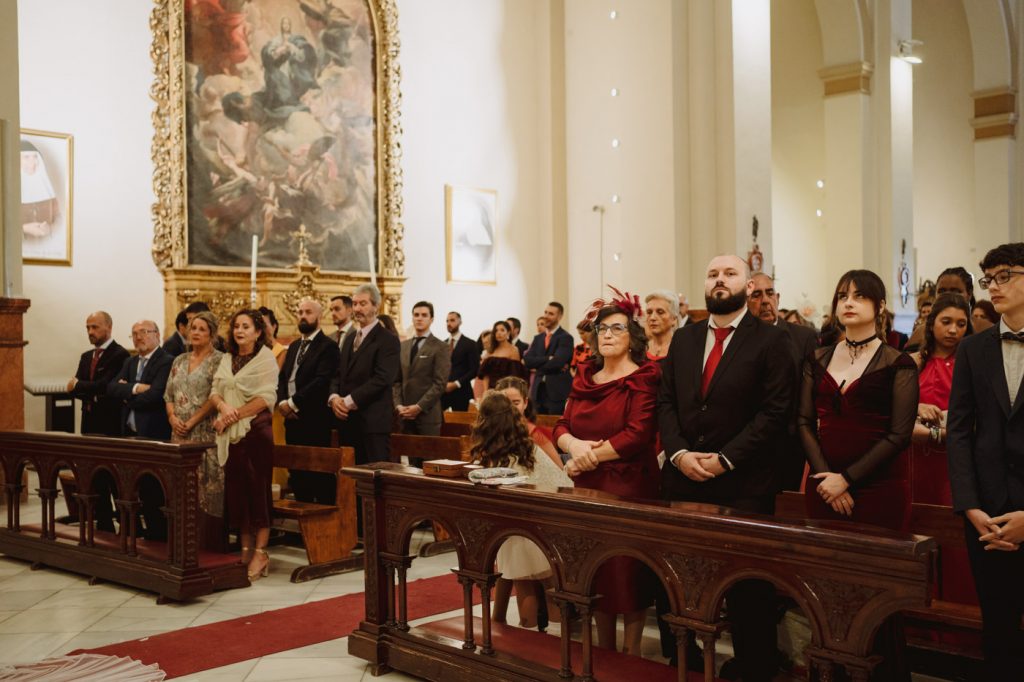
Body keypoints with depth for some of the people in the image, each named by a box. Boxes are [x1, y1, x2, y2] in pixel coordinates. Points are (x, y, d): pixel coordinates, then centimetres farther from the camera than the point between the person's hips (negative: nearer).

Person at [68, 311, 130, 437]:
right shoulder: (86, 356, 16)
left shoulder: (120, 354, -9)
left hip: (110, 423, -7)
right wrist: (93, 395, -11)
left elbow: (105, 385, -16)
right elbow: (72, 387, 8)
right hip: (88, 421, 7)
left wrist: (78, 385, -3)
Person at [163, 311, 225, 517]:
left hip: (205, 432, -6)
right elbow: (168, 395, 16)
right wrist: (173, 418, -2)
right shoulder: (179, 361, 16)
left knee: (205, 481, -6)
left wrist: (191, 422, -13)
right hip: (180, 432, 6)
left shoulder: (218, 361, -4)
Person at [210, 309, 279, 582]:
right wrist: (223, 406, -12)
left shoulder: (265, 358, -3)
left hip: (256, 430, -5)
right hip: (231, 435, 6)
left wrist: (234, 415, -14)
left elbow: (267, 397, -12)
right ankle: (245, 549, 15)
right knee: (236, 489, 6)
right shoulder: (227, 359, 15)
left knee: (258, 488, -4)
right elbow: (215, 391, 10)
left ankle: (261, 553, 0)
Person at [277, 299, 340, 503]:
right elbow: (282, 378, 15)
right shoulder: (293, 347, 20)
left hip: (316, 422, -8)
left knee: (320, 475, -4)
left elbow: (321, 381, -17)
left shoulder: (328, 346, -7)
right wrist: (282, 402, -4)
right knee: (297, 473, 11)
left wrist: (293, 403, -15)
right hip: (292, 420, 8)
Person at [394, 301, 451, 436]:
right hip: (405, 414, 5)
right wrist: (398, 405, -2)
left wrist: (419, 407, -15)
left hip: (428, 414, -5)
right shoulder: (403, 346, 15)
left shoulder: (440, 348, -3)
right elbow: (397, 380, 13)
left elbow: (440, 383, -10)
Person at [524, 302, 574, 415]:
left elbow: (557, 362, -19)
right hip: (538, 391, 6)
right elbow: (527, 360, 1)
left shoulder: (565, 338, -5)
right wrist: (548, 359, -12)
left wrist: (538, 365, -4)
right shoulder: (538, 338, 15)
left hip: (558, 392, -6)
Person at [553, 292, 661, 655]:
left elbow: (638, 435, -18)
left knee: (627, 569, 3)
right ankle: (604, 650, 26)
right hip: (587, 486, 6)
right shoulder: (585, 376, 11)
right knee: (596, 568, 12)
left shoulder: (643, 377, -8)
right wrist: (574, 445, -14)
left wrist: (591, 457, -13)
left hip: (628, 486, -6)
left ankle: (632, 650, 20)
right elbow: (561, 426, 8)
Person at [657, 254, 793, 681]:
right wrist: (680, 453, -7)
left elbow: (774, 412, -10)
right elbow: (666, 402, 9)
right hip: (681, 478, 5)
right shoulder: (683, 339, 12)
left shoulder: (771, 341, -3)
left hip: (743, 483, -4)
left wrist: (724, 459, -16)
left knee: (746, 588, 5)